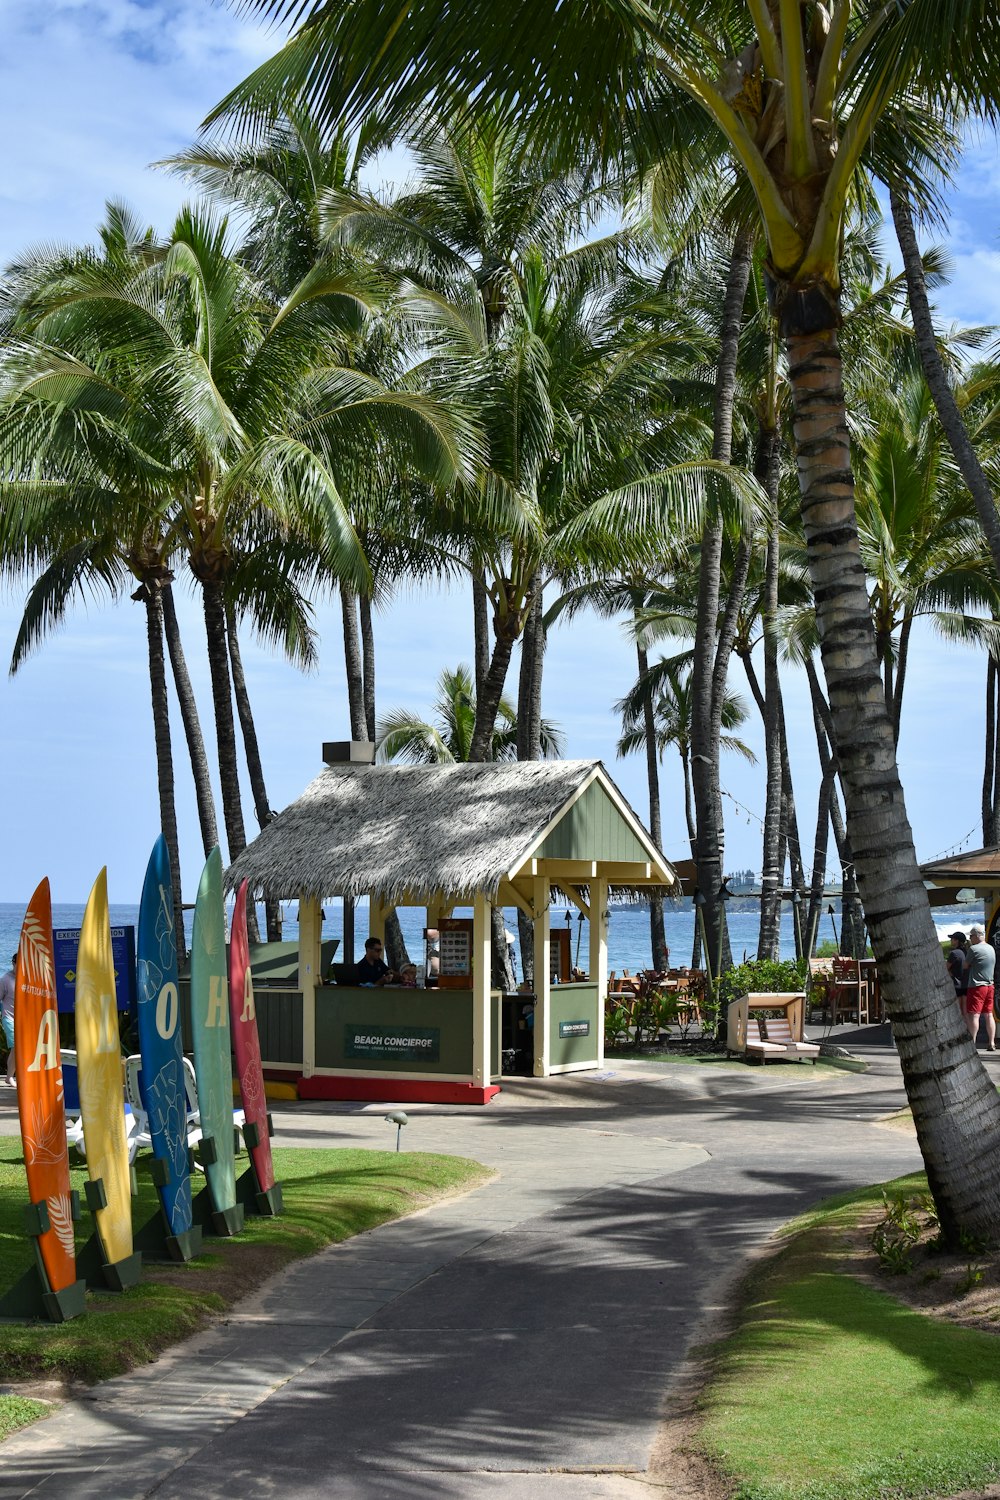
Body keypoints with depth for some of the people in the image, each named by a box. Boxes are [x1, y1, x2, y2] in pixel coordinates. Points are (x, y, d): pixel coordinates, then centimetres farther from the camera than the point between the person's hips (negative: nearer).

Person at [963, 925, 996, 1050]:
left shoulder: (974, 949, -14)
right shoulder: (991, 949, 10)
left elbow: (965, 965, -4)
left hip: (977, 986, -7)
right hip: (990, 986, 7)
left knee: (973, 1015, -7)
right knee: (989, 1015, 10)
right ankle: (991, 1043, 9)